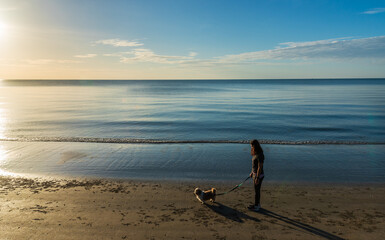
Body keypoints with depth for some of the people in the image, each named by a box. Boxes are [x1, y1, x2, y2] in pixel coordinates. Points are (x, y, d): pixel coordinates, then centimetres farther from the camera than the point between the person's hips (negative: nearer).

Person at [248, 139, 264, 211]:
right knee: (257, 190, 20)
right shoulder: (256, 154, 7)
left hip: (258, 175, -9)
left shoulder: (260, 155, -24)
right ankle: (257, 204, 34)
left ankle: (256, 207, 16)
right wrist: (252, 172, 23)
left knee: (257, 191, 3)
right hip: (255, 174, 9)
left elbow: (260, 167, -24)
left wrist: (257, 178, -22)